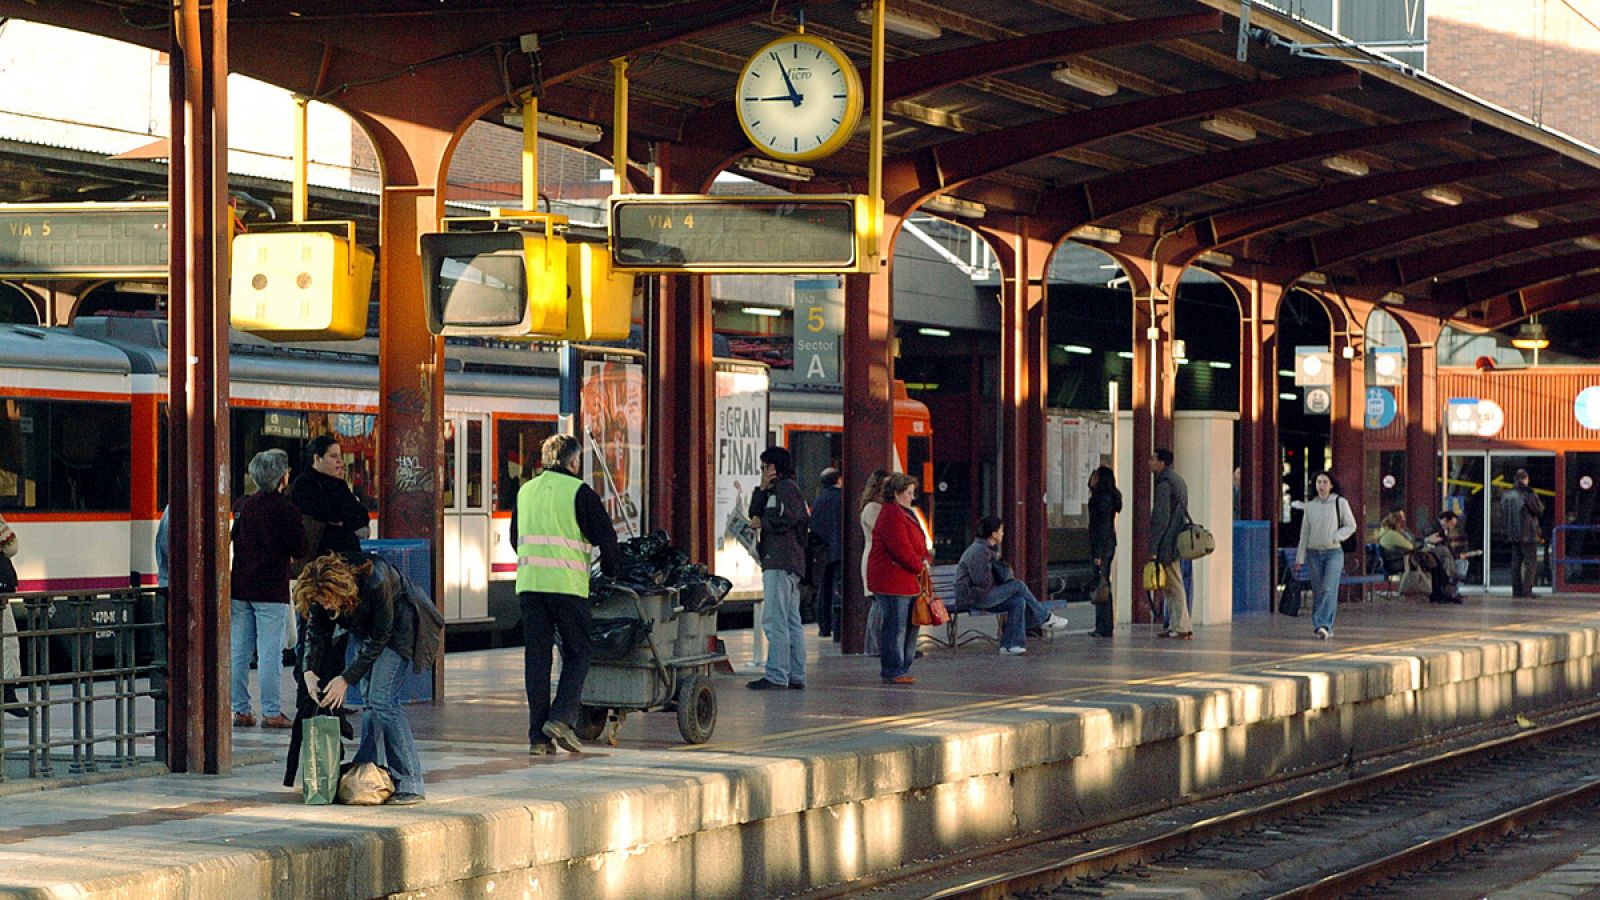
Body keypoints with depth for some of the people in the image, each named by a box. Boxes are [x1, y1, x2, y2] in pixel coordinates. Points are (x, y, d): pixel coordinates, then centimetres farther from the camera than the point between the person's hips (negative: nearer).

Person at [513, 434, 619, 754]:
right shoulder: (579, 491, -2)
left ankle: (538, 735, 4)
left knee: (536, 657, 6)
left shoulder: (526, 491, 15)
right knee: (577, 653, 7)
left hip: (529, 584, 5)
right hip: (568, 584, -5)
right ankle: (562, 718, -9)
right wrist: (610, 570, 13)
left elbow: (515, 538, 24)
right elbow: (605, 535, -4)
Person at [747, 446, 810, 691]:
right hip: (789, 563, 11)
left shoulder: (787, 487, -6)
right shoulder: (776, 490, 25)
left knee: (774, 621, -12)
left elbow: (788, 517, -20)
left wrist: (762, 523, -6)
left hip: (780, 563, -11)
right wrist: (762, 489, 8)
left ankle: (776, 675, -14)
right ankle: (796, 676, 12)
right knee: (791, 622, 10)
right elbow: (755, 515, 20)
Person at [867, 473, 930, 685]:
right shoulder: (892, 516, -15)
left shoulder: (904, 513, 20)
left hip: (907, 579, 11)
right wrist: (919, 565, -11)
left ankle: (901, 669, 20)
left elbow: (918, 542, 24)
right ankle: (893, 671, -2)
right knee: (896, 625, -7)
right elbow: (900, 548, -22)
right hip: (892, 579, -11)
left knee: (910, 625, 13)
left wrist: (924, 559, 5)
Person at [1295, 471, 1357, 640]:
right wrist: (1300, 557, 10)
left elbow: (1351, 526, 3)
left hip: (1333, 552, -3)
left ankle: (1324, 625, -23)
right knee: (1318, 592, 4)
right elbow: (1304, 533, 12)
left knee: (1329, 590, -15)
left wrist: (1335, 537, -14)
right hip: (1314, 553, 4)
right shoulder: (1310, 506, 9)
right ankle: (1327, 628, 12)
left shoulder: (1340, 502, 0)